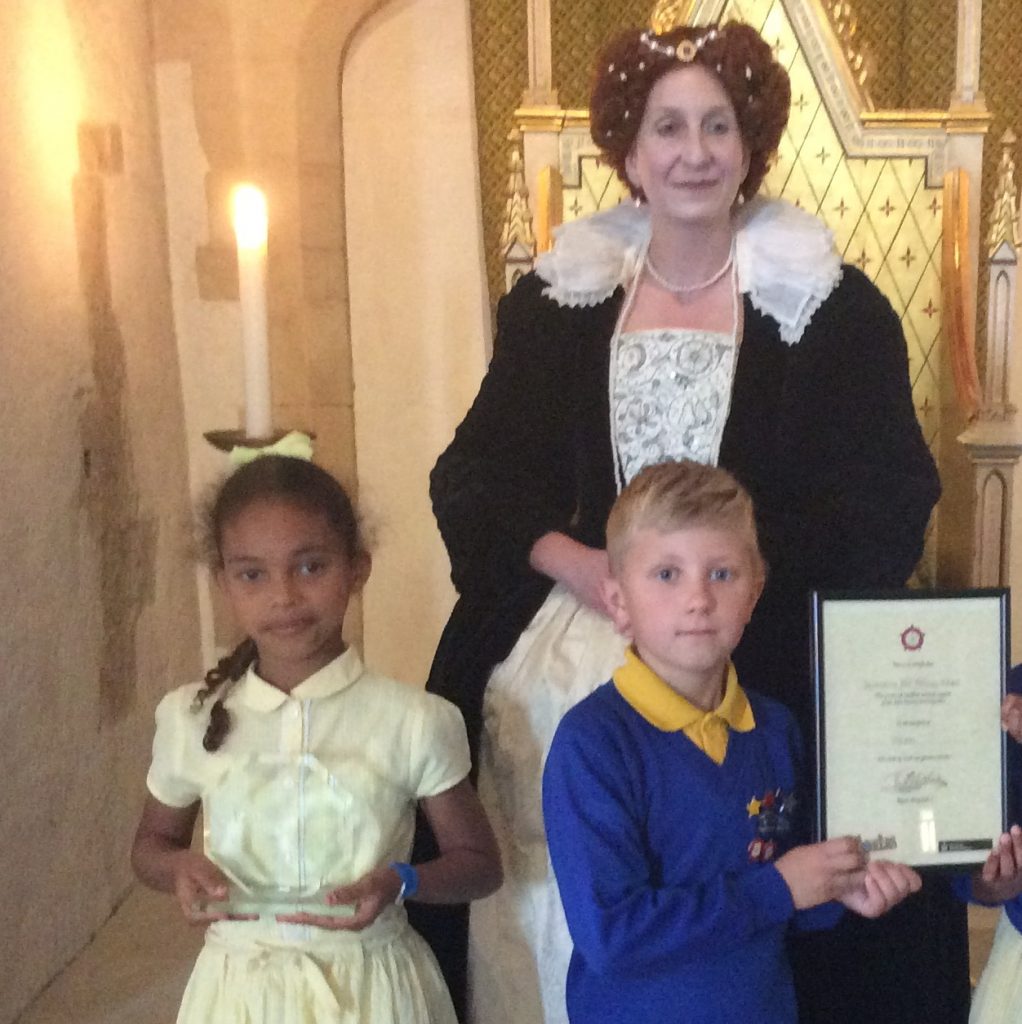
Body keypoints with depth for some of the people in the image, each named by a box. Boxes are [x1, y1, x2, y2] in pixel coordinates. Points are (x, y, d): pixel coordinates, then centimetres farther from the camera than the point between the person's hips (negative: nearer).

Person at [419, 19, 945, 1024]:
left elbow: (890, 500, -3)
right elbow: (472, 476, 6)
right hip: (565, 650, 2)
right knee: (560, 918, 2)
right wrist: (579, 564, -12)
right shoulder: (554, 300, 7)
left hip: (764, 668, -2)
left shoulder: (833, 306, 0)